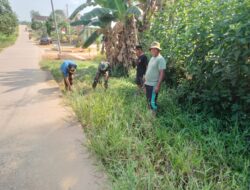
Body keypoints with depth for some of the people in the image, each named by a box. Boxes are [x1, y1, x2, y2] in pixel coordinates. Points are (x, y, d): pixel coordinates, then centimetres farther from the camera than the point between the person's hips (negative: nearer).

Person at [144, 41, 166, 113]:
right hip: (147, 83, 9)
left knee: (152, 102, -4)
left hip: (154, 85, -9)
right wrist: (145, 80, 18)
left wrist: (158, 85, -24)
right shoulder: (152, 58, 13)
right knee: (148, 100, 19)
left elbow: (162, 73, -20)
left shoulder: (160, 59, -15)